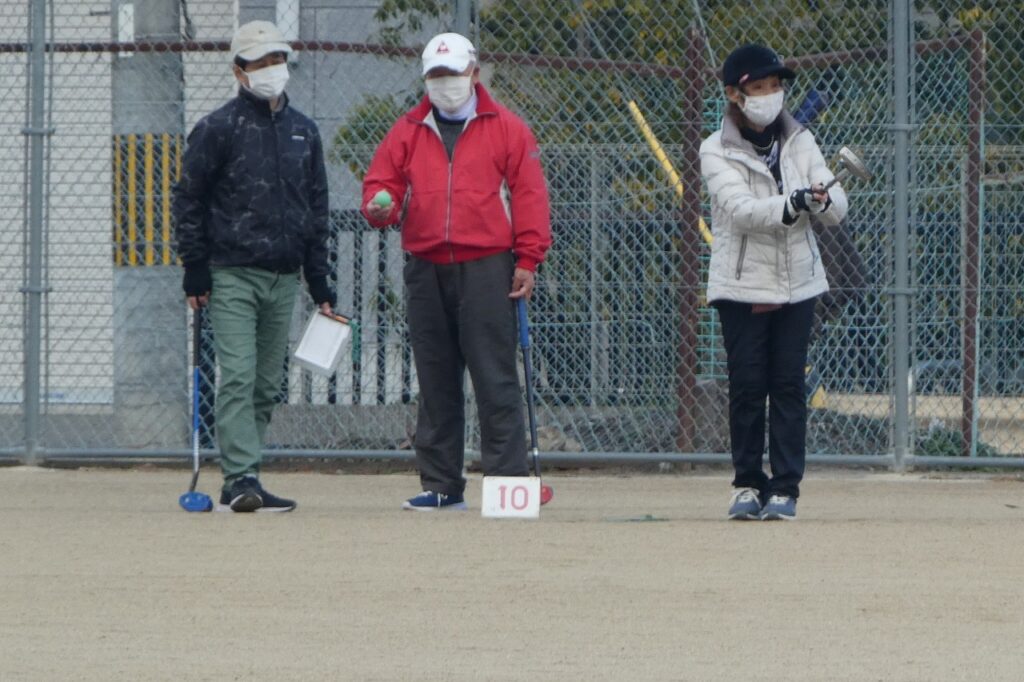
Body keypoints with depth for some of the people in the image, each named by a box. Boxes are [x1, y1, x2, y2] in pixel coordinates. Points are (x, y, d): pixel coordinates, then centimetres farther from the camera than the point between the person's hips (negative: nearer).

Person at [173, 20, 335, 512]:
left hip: (284, 278, 6)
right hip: (232, 275, -6)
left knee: (267, 385, 6)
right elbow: (188, 199, -2)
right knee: (238, 377, -14)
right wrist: (195, 270, -7)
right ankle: (242, 479, -20)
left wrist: (319, 282, 15)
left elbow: (316, 207, 19)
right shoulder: (218, 129, -2)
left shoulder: (303, 132, 14)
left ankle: (239, 483, 12)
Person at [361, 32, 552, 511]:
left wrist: (527, 259, -6)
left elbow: (529, 195, 1)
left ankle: (508, 481, -7)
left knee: (495, 378, -7)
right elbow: (381, 180, 12)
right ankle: (440, 485, 11)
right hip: (425, 269, 4)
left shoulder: (506, 130, 5)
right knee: (435, 382, 6)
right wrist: (380, 206, -13)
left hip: (486, 269, -4)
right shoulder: (407, 133, 15)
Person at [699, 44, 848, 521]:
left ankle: (786, 487, 3)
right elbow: (740, 209, -20)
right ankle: (748, 483, 10)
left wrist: (823, 199, -26)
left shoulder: (799, 142, 6)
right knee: (747, 386, -1)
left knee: (789, 385, -1)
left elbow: (837, 212, -2)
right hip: (742, 284, -2)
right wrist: (792, 203, -36)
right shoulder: (717, 152, -4)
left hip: (796, 282, 2)